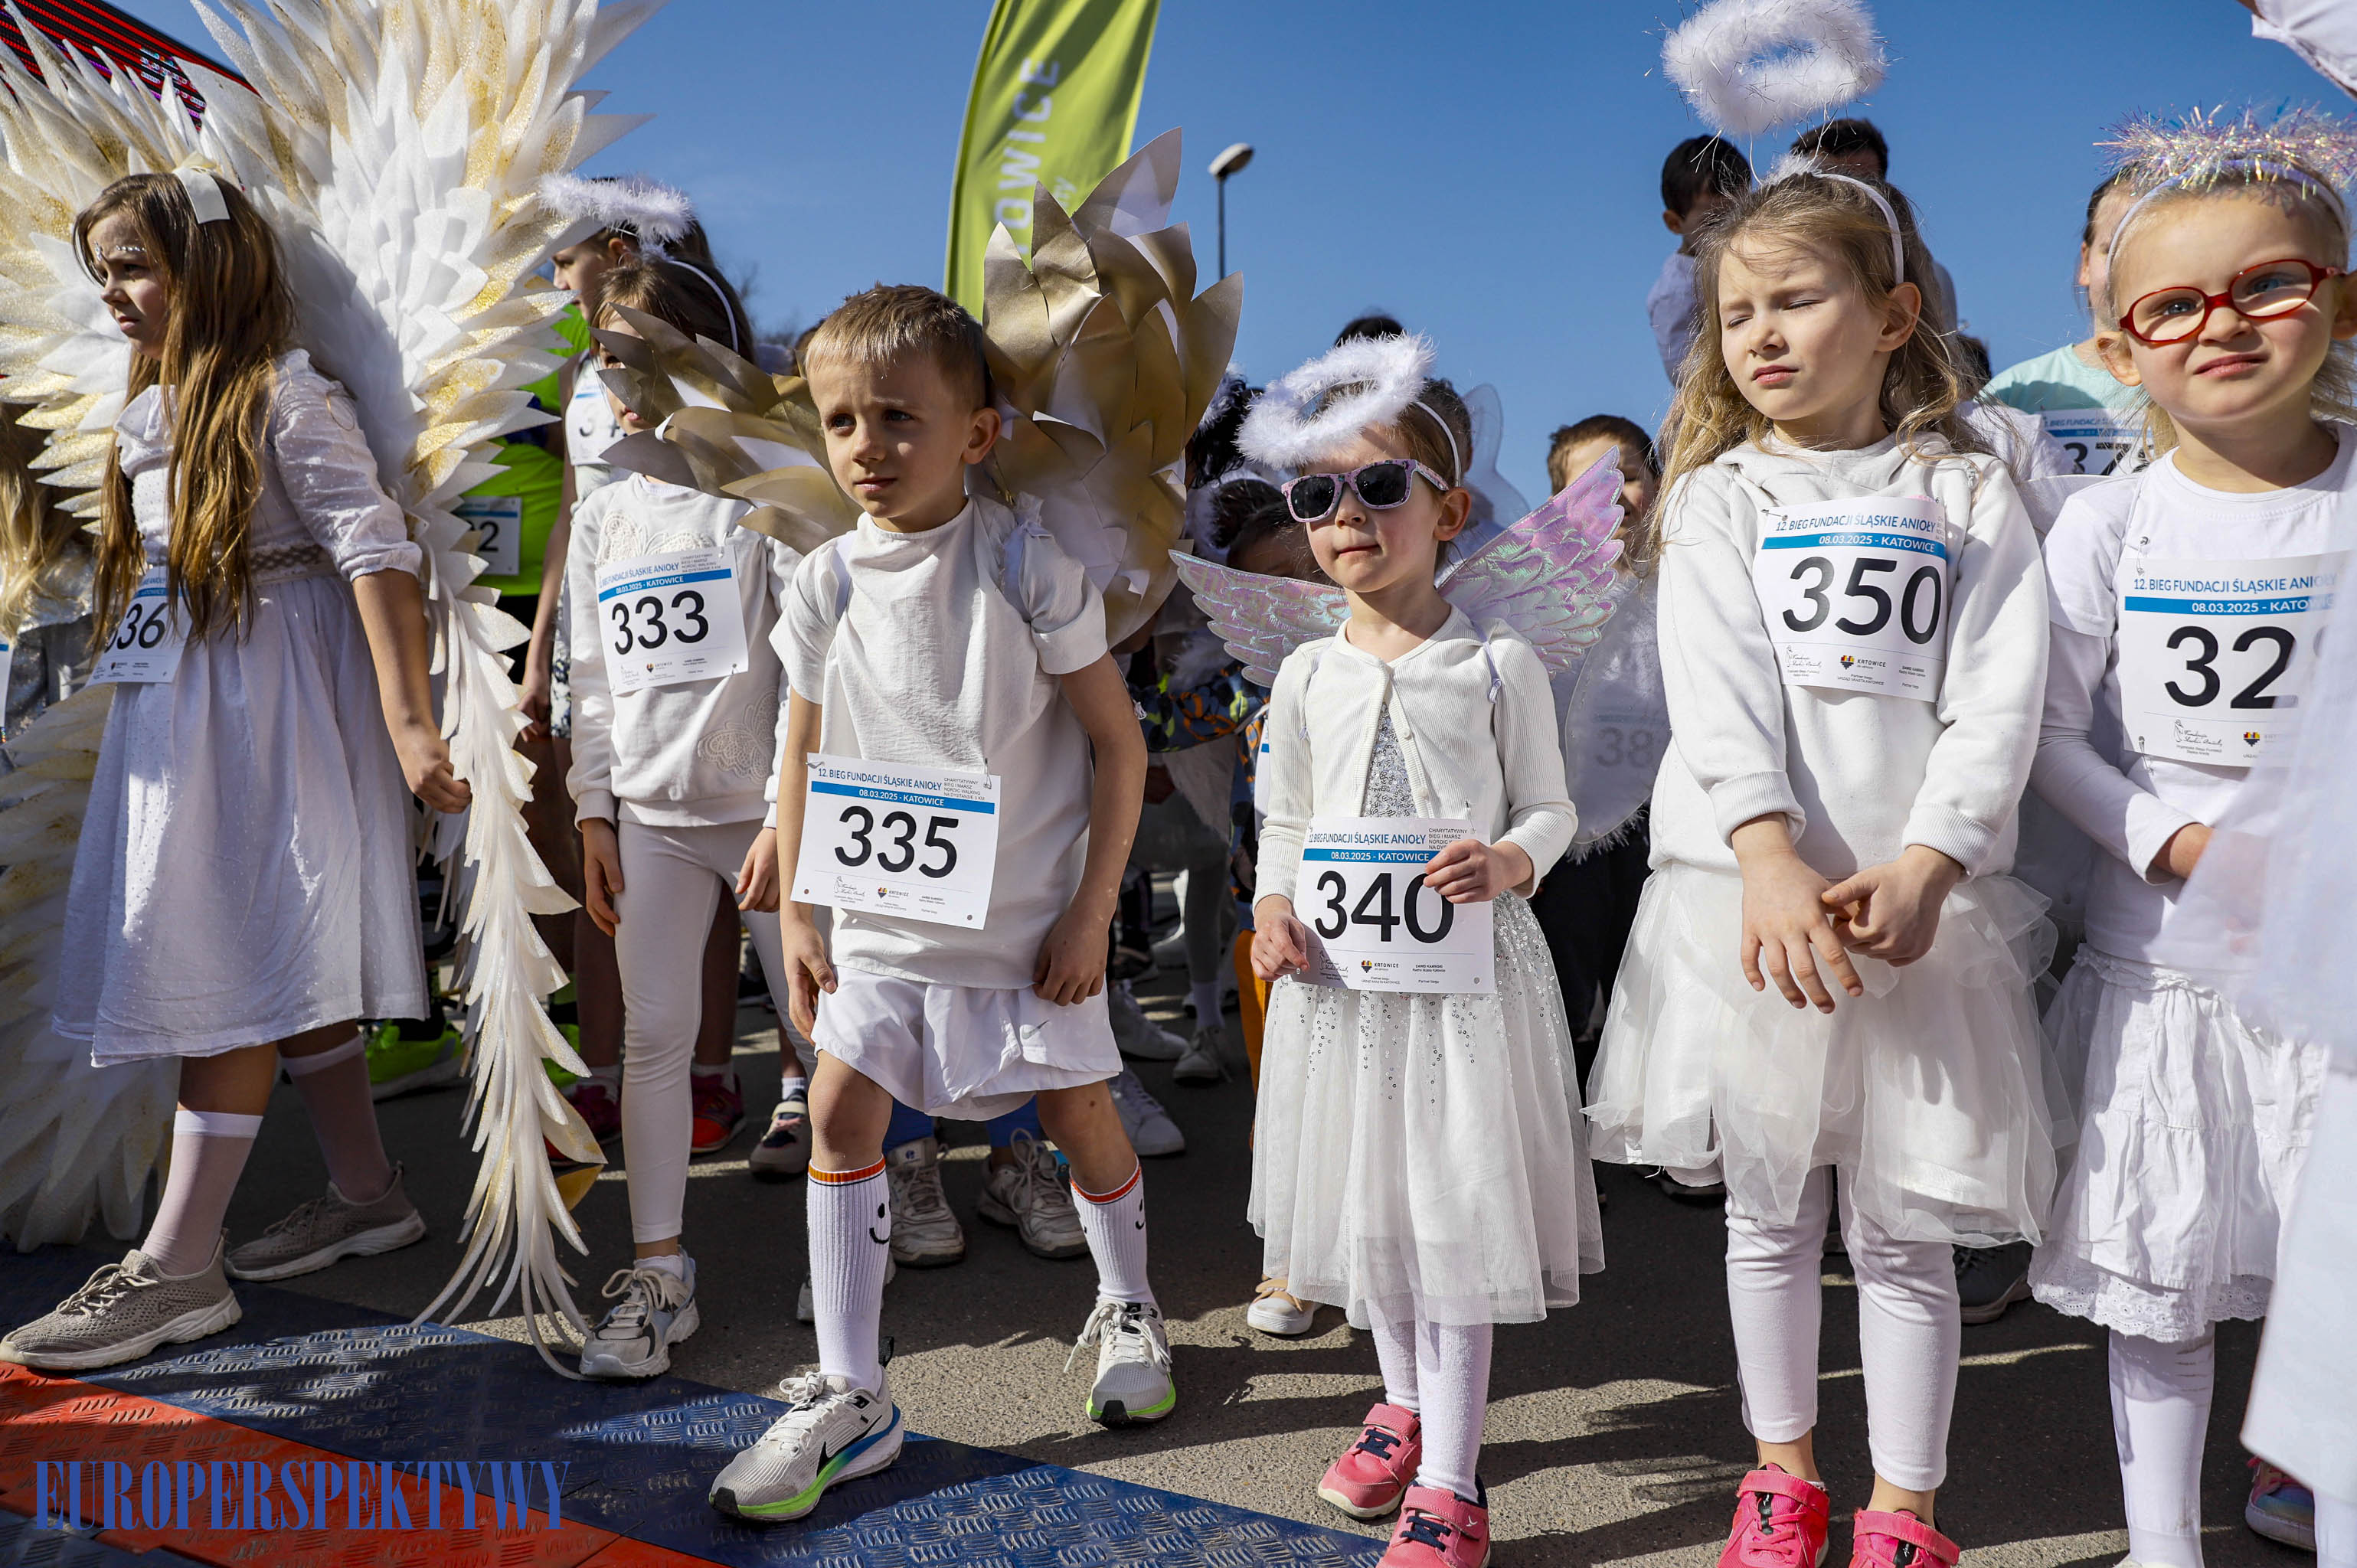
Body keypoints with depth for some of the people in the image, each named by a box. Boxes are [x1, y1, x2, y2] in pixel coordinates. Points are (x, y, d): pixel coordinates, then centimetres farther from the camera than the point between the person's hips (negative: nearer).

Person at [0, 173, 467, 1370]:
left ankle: (180, 1265, 1)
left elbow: (376, 554, -19)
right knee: (284, 964, 12)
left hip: (275, 718, -9)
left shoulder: (286, 399, -12)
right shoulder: (147, 415, 14)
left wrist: (408, 722, -26)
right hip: (181, 717, 9)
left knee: (226, 966, -7)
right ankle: (365, 1193, 25)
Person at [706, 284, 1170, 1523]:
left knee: (1075, 1111, 9)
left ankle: (1126, 1308, 38)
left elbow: (1118, 743, -8)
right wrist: (796, 915, 5)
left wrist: (1090, 910, -10)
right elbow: (803, 757, 8)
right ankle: (849, 1395, 12)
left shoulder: (1028, 568, -13)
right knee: (839, 1112, -2)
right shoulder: (829, 583, -2)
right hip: (879, 912, 3)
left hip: (1027, 913, -3)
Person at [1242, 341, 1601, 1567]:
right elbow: (1284, 820, 11)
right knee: (1368, 1202, 16)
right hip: (1340, 968, 4)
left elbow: (1549, 806, 1)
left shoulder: (1499, 665, -4)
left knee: (1457, 1208, 1)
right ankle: (1405, 1400, 41)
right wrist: (1273, 905, -7)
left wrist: (1508, 864, -19)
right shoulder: (1307, 676, 5)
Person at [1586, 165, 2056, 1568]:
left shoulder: (1970, 495, 7)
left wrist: (1920, 870, -18)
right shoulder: (1721, 498, 7)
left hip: (1922, 904, 0)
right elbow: (1719, 698, -8)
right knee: (1768, 1211, 13)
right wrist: (1773, 864, -22)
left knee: (1904, 1228, 8)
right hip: (1749, 898, 1)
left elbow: (1999, 703, -3)